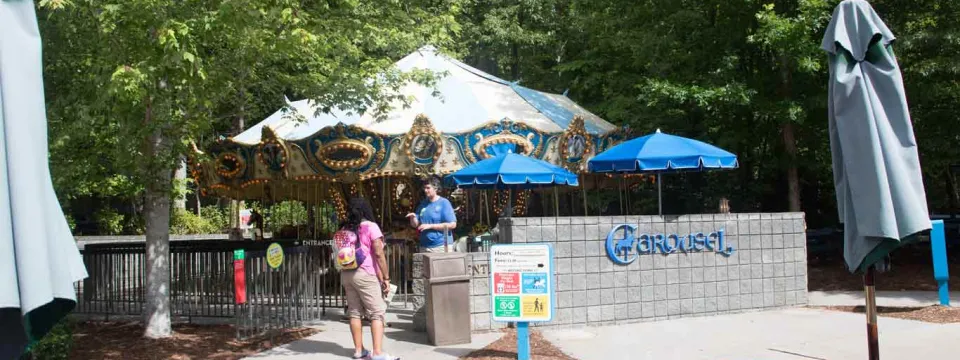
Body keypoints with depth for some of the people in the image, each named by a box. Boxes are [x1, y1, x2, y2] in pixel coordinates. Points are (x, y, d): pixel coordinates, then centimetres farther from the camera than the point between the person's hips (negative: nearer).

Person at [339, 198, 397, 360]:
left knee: (354, 312, 12)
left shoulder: (344, 229, 12)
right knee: (377, 313, -4)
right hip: (365, 274, -6)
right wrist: (386, 277, -8)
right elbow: (378, 253, -11)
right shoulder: (371, 226, -5)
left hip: (346, 274, 6)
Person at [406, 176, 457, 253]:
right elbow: (415, 225, 15)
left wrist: (430, 226, -14)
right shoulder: (423, 204, 12)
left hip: (441, 246, -5)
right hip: (424, 246, 5)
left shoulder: (444, 203, -5)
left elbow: (452, 225, -12)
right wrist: (413, 218, -8)